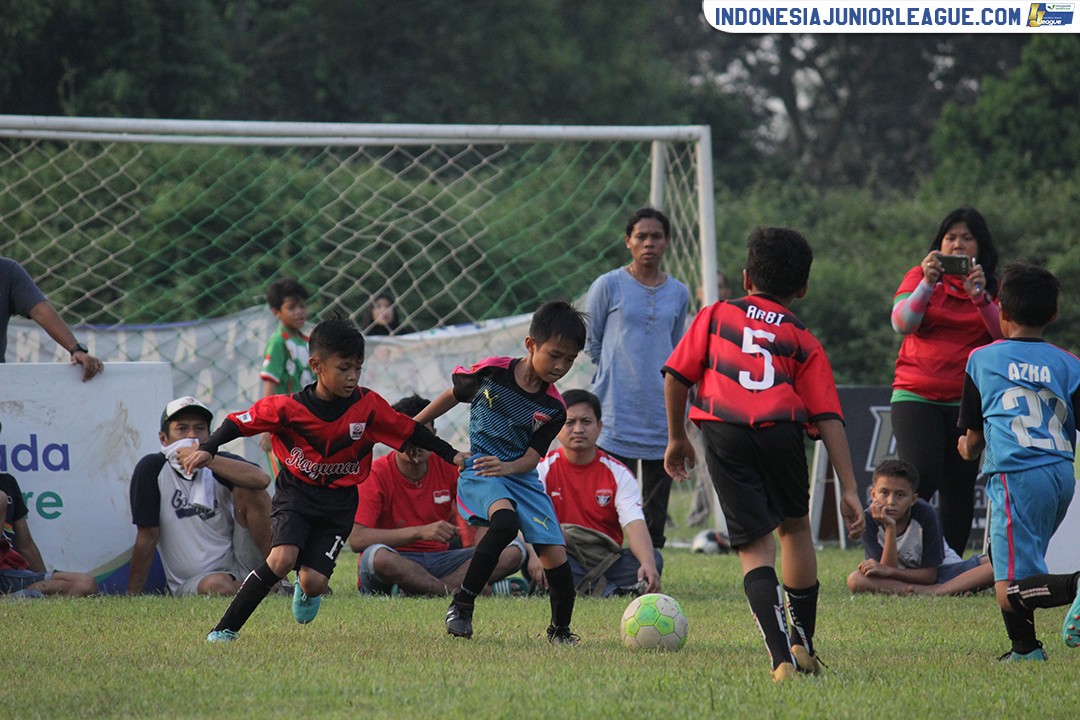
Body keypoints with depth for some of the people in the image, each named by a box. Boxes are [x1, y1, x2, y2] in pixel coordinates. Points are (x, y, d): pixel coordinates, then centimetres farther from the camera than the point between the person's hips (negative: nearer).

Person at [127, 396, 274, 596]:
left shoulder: (219, 464, -1)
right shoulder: (153, 468, -5)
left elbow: (261, 479, -24)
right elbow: (148, 535, -6)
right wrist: (132, 597, -9)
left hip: (237, 564, 2)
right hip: (190, 582, -2)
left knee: (249, 491, -16)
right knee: (216, 586, -37)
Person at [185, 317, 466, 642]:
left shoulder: (369, 405, -9)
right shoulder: (289, 407, -14)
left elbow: (410, 431, 2)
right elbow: (241, 422, -7)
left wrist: (451, 455, 3)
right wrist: (208, 449, -19)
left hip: (339, 503, 2)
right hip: (296, 494, -2)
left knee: (314, 581, -12)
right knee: (283, 558, -27)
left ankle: (306, 590, 30)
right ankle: (225, 629, -17)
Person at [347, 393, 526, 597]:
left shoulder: (447, 467, 3)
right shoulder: (376, 475, -11)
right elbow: (356, 540, -22)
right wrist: (420, 532, -28)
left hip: (438, 560, 5)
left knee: (514, 550, -14)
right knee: (377, 555, -41)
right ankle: (457, 590, -25)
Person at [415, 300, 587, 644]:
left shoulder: (553, 408, -2)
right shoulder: (490, 372, -8)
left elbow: (532, 458, -3)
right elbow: (453, 396, 10)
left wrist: (507, 467, -26)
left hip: (521, 475, 4)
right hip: (479, 469, -4)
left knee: (555, 556, -7)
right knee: (505, 521, -35)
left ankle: (560, 631, 17)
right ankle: (461, 605, -24)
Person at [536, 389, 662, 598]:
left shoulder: (618, 473, 2)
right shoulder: (543, 469, -2)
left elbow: (634, 524, -12)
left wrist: (648, 564, -33)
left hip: (607, 561, 2)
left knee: (654, 559, -24)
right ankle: (611, 590, -36)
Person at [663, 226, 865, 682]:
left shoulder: (716, 315, 20)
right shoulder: (803, 340, 18)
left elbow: (676, 376, 13)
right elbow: (828, 418, 10)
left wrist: (677, 438, 27)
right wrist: (849, 490, 9)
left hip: (723, 434, -1)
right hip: (780, 431, 1)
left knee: (755, 548, 2)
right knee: (795, 525, 26)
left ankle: (782, 657, -13)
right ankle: (803, 642, 30)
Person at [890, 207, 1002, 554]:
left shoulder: (993, 288, 7)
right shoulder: (920, 277, 5)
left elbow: (1006, 335, -9)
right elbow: (901, 324, -10)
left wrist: (980, 296, -21)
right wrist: (927, 284, -22)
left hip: (967, 400, 2)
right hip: (916, 395, -2)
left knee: (959, 487, 1)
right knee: (921, 477, -17)